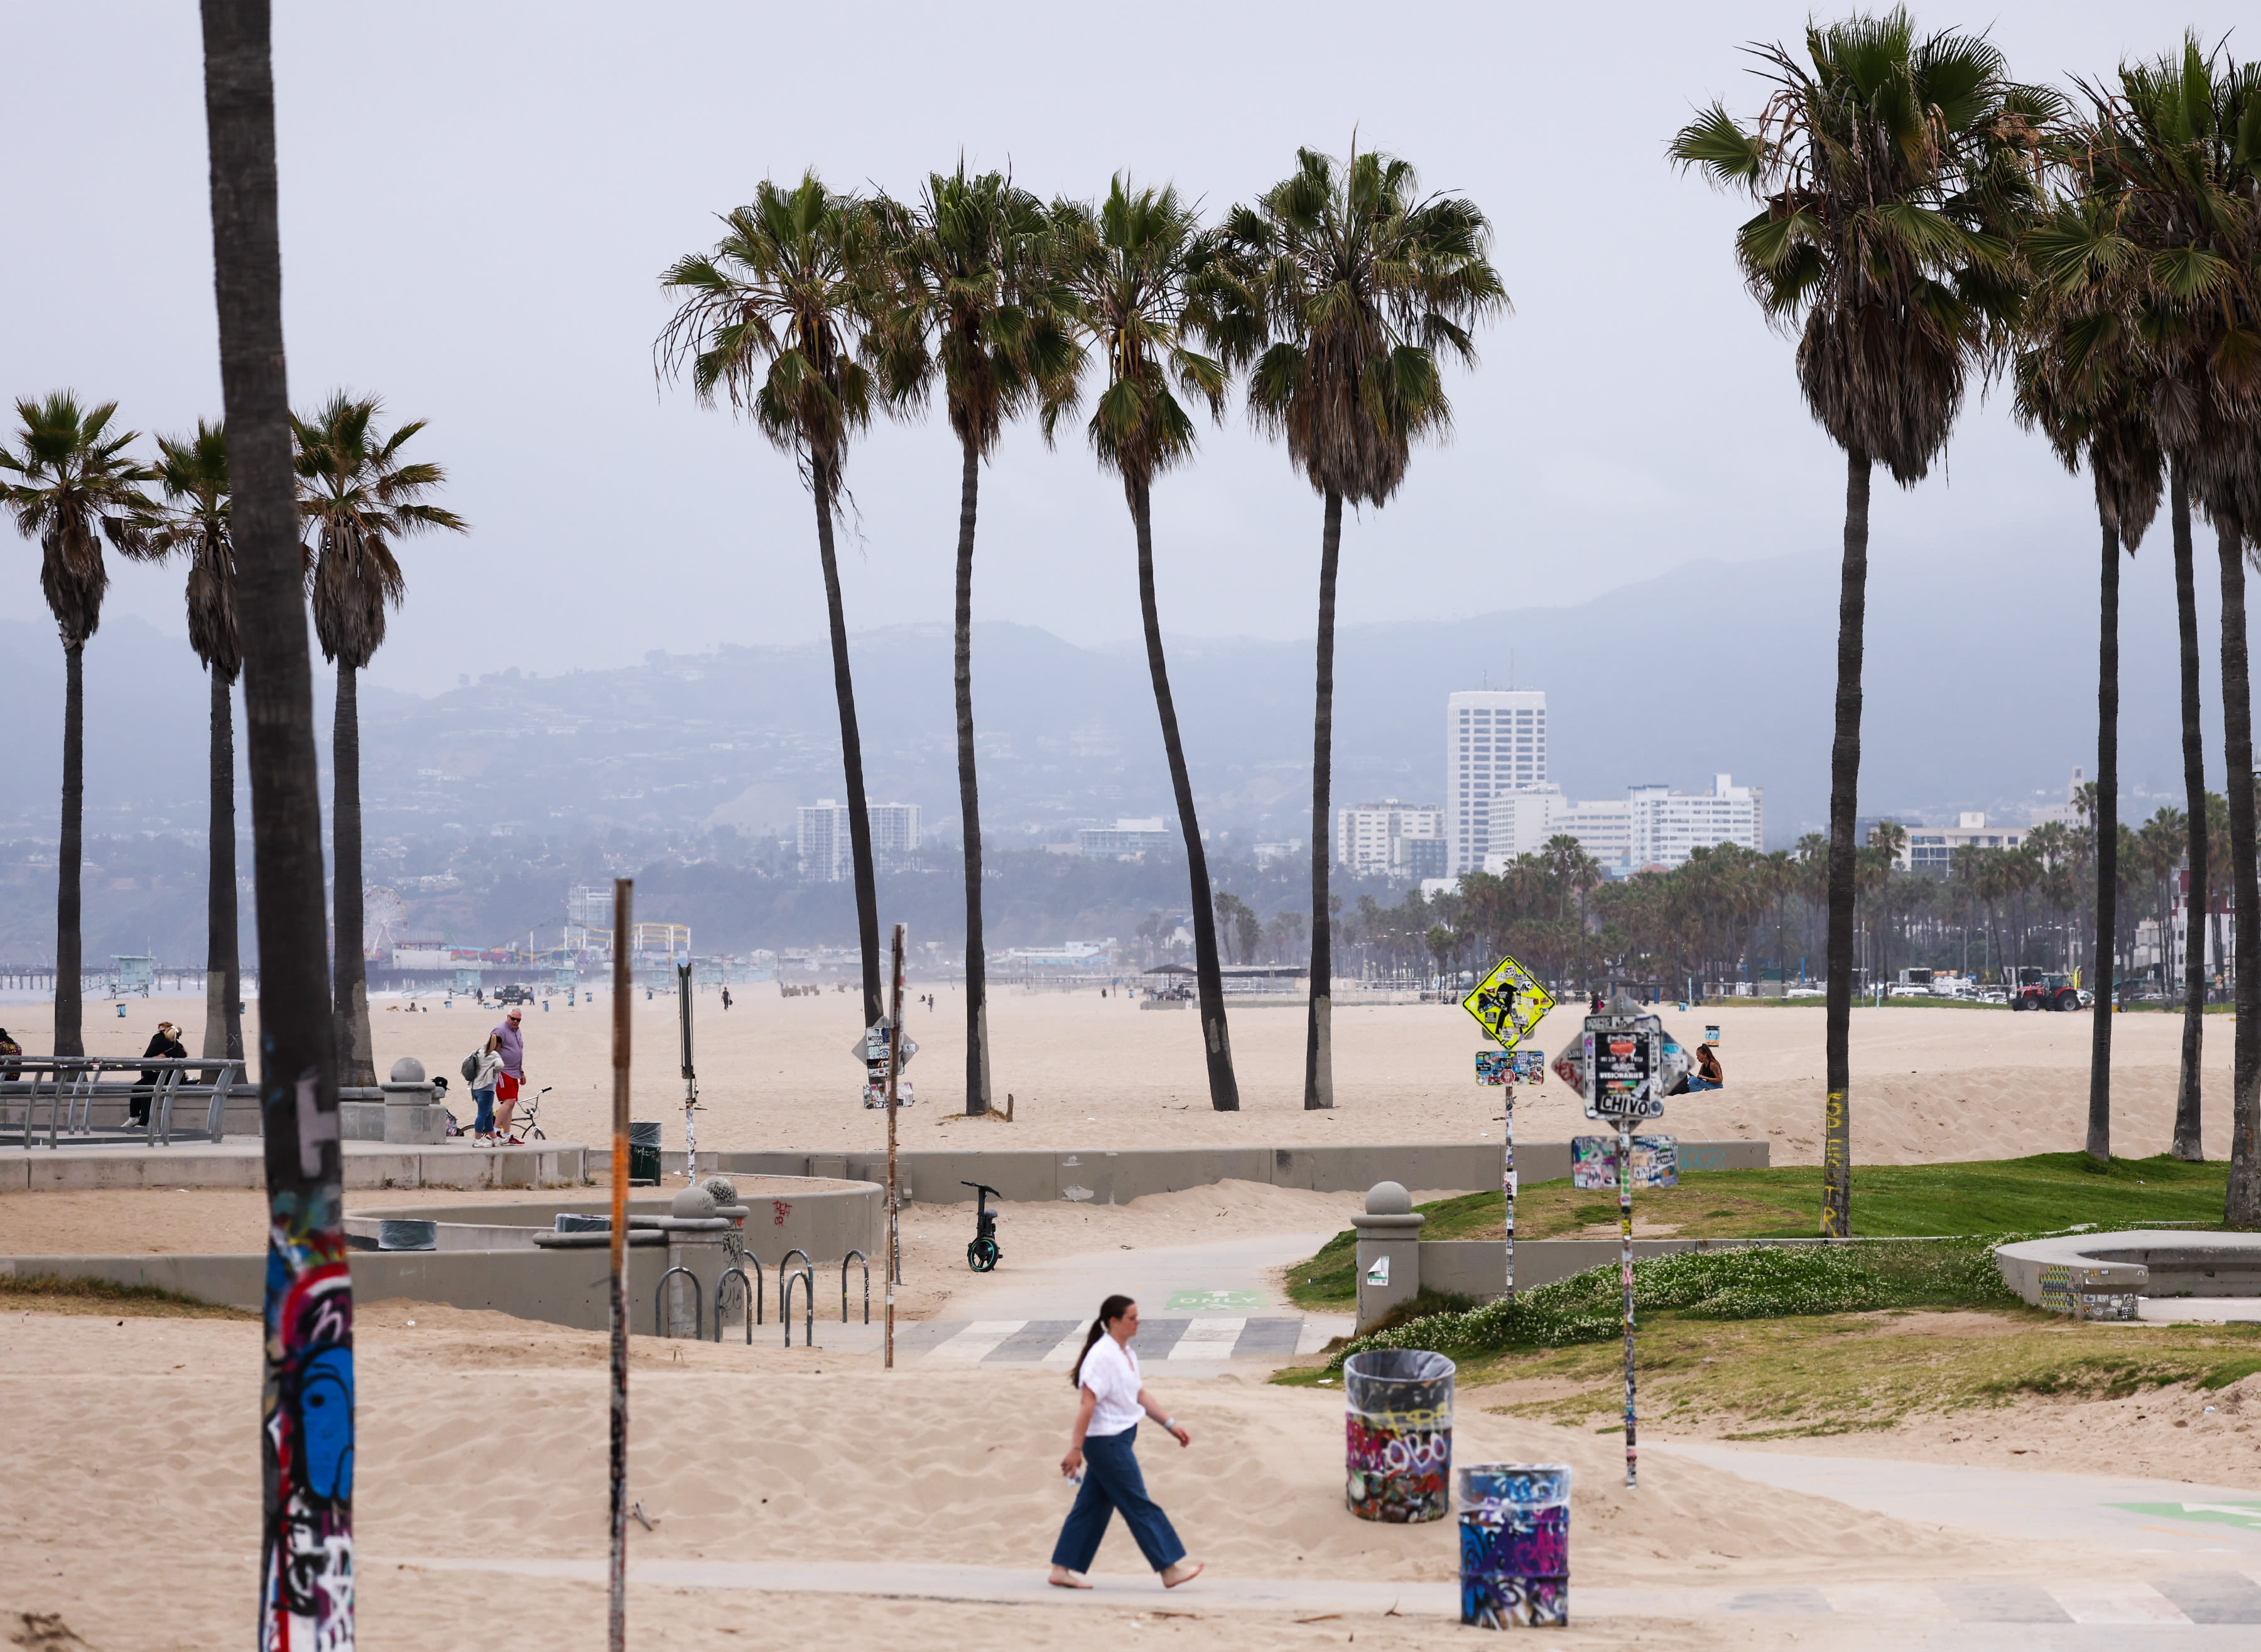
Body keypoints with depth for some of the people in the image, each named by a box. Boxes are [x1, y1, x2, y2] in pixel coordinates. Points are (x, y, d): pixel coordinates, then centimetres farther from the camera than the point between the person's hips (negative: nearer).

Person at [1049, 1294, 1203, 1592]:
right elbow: (1086, 1404, -22)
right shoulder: (1102, 1356, -19)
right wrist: (1076, 1449, -24)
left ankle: (1064, 1569, 15)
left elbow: (1140, 1394, 21)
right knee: (1139, 1506, -3)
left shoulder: (1126, 1354, 11)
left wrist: (1170, 1425, 19)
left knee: (1094, 1506, 11)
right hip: (1105, 1441, -10)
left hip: (1117, 1442, 10)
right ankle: (1171, 1567, 2)